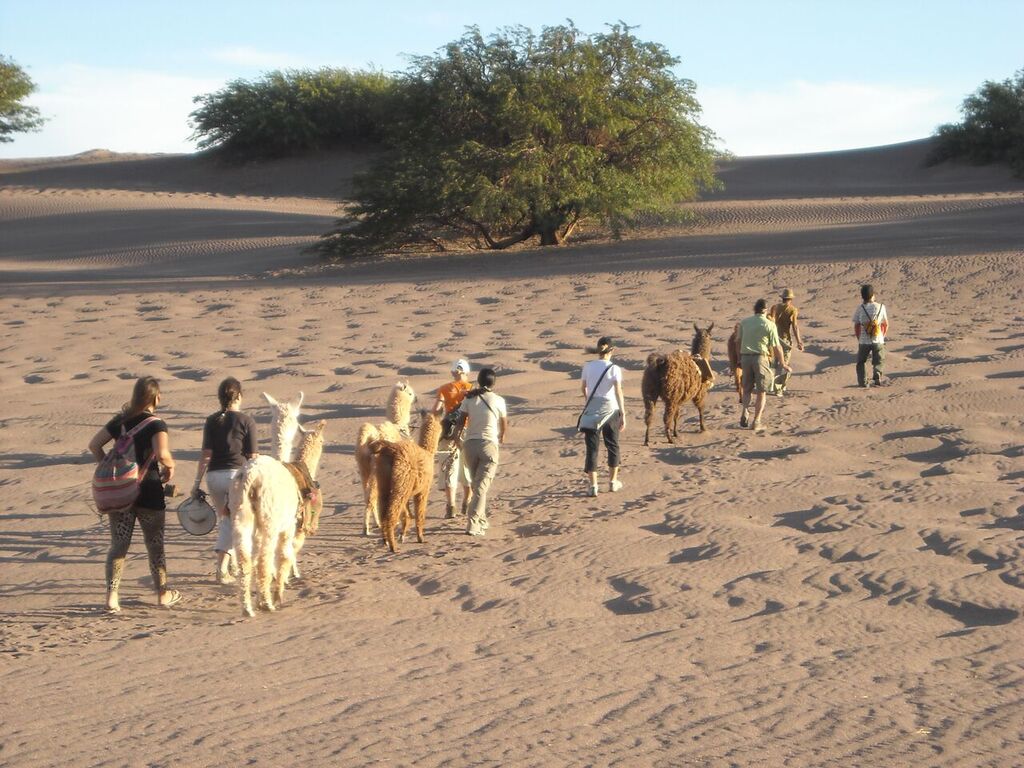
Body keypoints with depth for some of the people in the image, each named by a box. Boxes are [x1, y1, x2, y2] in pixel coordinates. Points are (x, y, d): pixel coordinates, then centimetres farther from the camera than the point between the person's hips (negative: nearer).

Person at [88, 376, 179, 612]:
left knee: (118, 544, 4)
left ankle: (112, 595, -7)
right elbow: (162, 454, -26)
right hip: (148, 490, -4)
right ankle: (163, 593, 25)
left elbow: (94, 445, 6)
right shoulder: (156, 424, -11)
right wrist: (170, 466, -5)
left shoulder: (120, 420, 6)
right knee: (155, 544, 12)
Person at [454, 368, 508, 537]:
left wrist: (459, 440, 11)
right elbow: (504, 426, 9)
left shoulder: (469, 398, 2)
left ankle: (482, 520, 26)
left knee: (476, 484, 19)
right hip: (489, 444, -3)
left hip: (470, 444, 3)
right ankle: (473, 524, -13)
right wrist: (502, 438, 30)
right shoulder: (498, 401, -1)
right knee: (482, 486, -3)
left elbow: (460, 422, -4)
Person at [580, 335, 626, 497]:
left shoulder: (588, 367, 0)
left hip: (591, 411, 2)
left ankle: (593, 485, -2)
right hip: (610, 410, -1)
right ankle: (613, 482, 25)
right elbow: (618, 392, -17)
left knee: (592, 447, 4)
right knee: (612, 446, 16)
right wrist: (623, 414, -16)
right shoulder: (614, 369, -8)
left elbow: (582, 387, 13)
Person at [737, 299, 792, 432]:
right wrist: (782, 363, 6)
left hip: (745, 356, 3)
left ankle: (745, 414, -5)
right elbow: (777, 347, -5)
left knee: (747, 389, 17)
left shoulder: (744, 322, 3)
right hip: (761, 357, -3)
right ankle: (756, 422, 2)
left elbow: (738, 340, 7)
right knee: (761, 391, 7)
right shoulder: (770, 325, -6)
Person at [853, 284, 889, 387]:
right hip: (878, 341, 0)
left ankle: (863, 381, 7)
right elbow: (885, 324, 5)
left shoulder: (860, 309, -5)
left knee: (860, 362, 17)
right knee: (878, 362, 15)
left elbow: (856, 326, 0)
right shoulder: (880, 307, -2)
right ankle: (877, 377, -8)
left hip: (864, 341, 0)